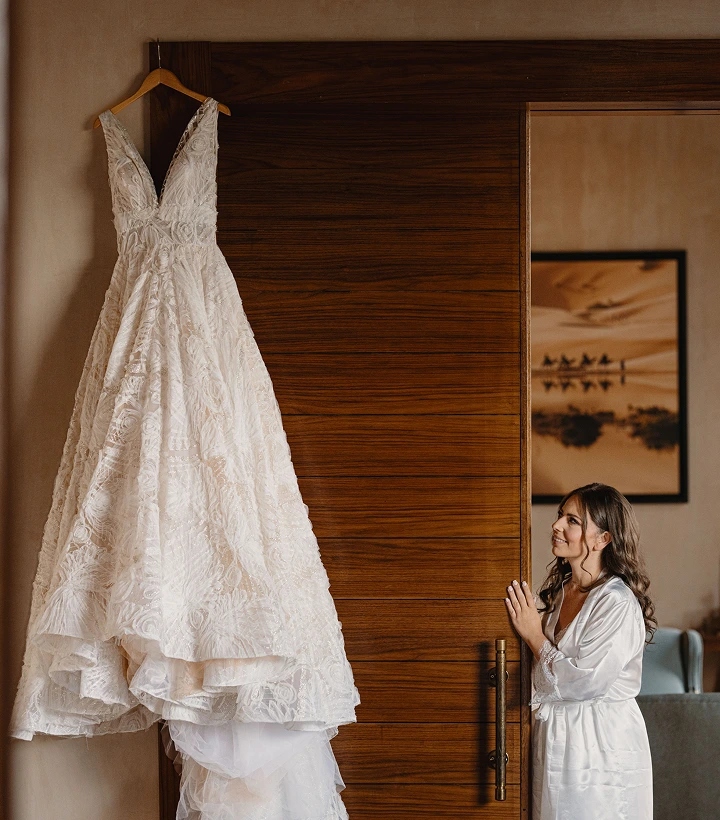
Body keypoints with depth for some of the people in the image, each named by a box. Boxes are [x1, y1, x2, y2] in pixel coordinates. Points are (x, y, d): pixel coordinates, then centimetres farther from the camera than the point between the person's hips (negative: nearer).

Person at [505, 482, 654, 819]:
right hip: (555, 741, 8)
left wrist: (534, 636, -14)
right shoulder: (559, 591, 7)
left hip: (600, 749, -8)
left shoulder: (618, 605, -18)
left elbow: (582, 682, -23)